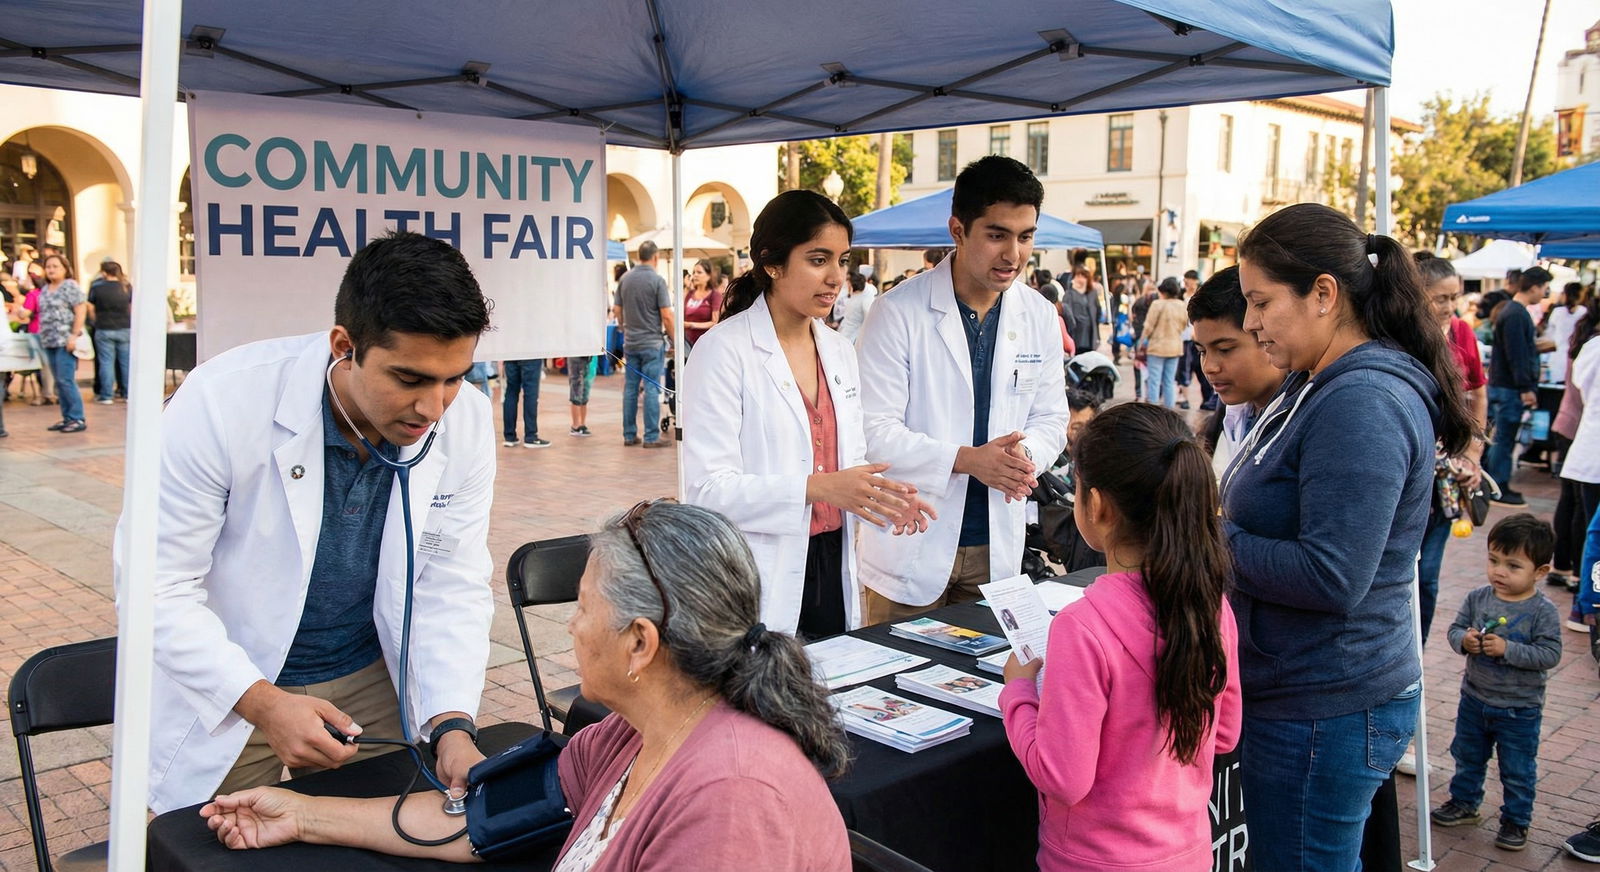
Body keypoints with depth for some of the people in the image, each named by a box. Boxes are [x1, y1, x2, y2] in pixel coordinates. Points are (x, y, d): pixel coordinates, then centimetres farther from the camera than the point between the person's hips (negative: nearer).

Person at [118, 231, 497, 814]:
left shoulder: (467, 422, -16)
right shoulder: (224, 400, -26)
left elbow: (452, 585, -9)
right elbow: (155, 582, -19)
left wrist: (451, 725, -21)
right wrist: (262, 703, -28)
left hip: (371, 679, 3)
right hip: (221, 688, -2)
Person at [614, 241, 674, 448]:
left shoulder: (625, 278, 5)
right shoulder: (657, 280, -11)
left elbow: (617, 310, 12)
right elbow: (666, 316, -14)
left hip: (630, 343, 5)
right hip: (652, 342, -5)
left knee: (630, 388, 10)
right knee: (652, 389, -3)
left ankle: (629, 435, 14)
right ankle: (651, 437, -1)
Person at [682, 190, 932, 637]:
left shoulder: (840, 351, 10)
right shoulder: (724, 351, -12)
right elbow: (709, 487, -18)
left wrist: (885, 496, -4)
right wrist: (817, 487, -27)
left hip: (833, 565, 6)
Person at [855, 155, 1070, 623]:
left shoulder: (1039, 316, 2)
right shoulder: (899, 312, -13)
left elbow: (1051, 418, 9)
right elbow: (875, 431, -15)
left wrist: (1023, 454, -13)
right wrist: (967, 459, -24)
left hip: (998, 545, 5)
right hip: (912, 545, -4)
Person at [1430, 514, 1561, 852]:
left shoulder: (1543, 612, -18)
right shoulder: (1478, 598, -7)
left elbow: (1550, 655, -22)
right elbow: (1455, 628, 0)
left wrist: (1507, 649, -31)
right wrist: (1464, 640, -22)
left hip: (1520, 710, -4)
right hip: (1474, 700, 4)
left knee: (1518, 771, 11)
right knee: (1468, 758, 23)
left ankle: (1516, 821, 29)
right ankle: (1464, 802, 42)